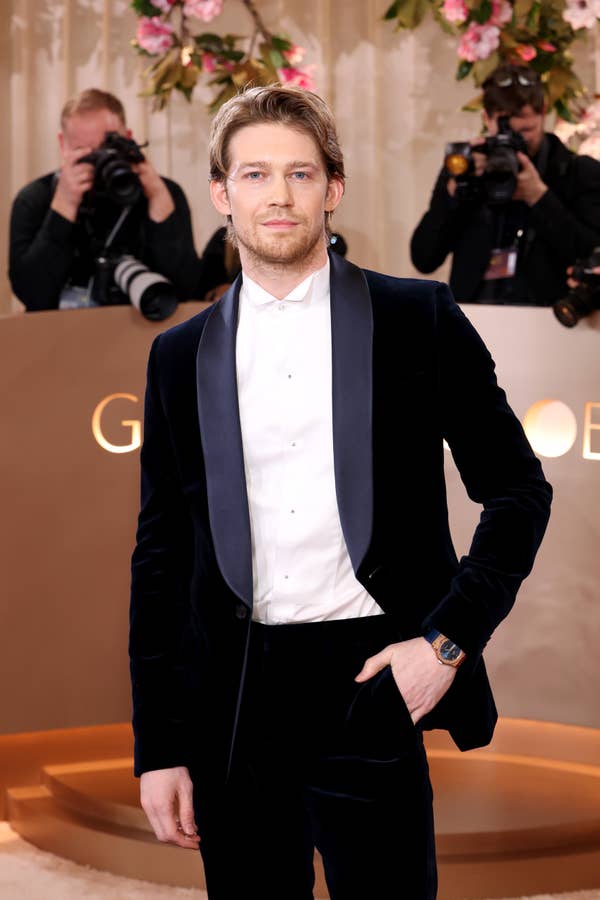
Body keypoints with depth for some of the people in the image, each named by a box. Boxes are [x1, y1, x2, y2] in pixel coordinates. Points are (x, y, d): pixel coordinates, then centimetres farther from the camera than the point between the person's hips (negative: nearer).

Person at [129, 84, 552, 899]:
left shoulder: (418, 320, 1)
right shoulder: (182, 355, 9)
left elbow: (519, 490, 4)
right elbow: (161, 551, 10)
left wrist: (449, 638, -7)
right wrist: (159, 747, 6)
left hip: (369, 688, -2)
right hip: (231, 704, 3)